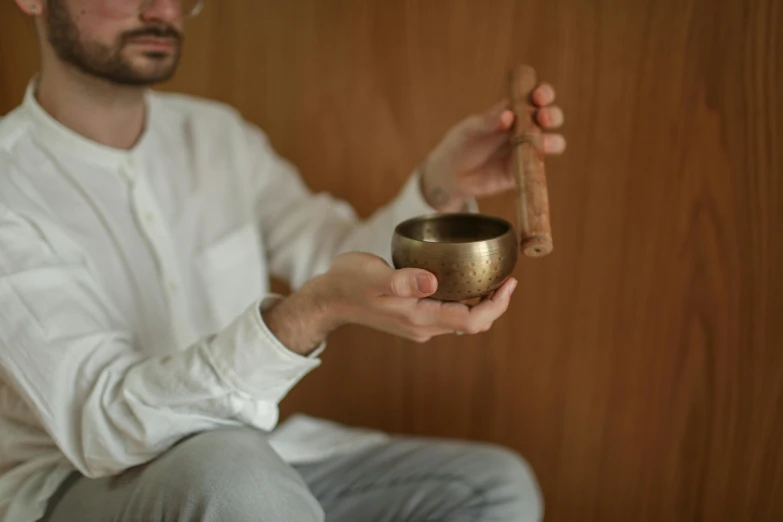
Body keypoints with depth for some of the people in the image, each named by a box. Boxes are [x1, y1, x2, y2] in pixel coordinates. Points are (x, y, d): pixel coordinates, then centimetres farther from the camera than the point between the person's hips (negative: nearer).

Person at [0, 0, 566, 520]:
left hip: (257, 455, 5)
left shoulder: (219, 133, 3)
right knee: (230, 469, -38)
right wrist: (312, 315, -42)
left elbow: (348, 264, 0)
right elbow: (99, 422, -27)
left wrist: (442, 185, -19)